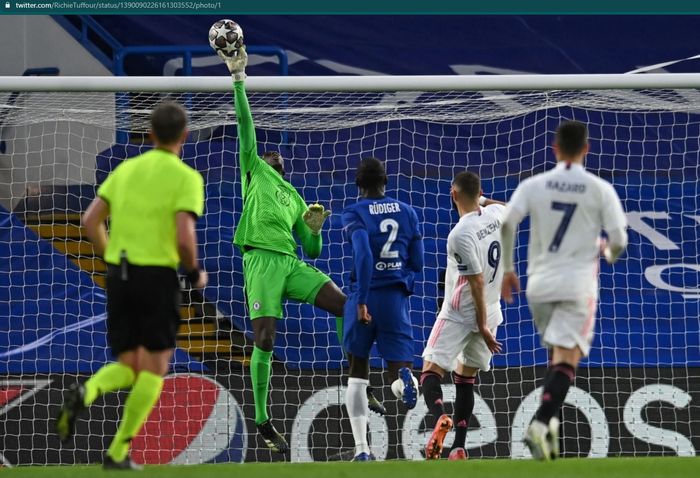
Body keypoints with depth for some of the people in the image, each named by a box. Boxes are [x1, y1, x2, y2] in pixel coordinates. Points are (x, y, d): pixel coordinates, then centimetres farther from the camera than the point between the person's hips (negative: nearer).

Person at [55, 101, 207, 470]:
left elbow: (90, 222, 9)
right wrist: (195, 273, 3)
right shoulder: (186, 178, -5)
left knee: (128, 368, 13)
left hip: (119, 275, 5)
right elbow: (184, 237, -17)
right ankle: (118, 452, -1)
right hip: (158, 276, -5)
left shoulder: (126, 170, 12)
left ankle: (84, 393, -21)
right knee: (154, 368, 7)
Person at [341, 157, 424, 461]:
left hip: (366, 297, -2)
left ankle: (361, 449, 9)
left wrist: (361, 300, -22)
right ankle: (406, 378, -39)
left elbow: (363, 255, -19)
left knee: (358, 373, 14)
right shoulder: (407, 212, 10)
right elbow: (417, 263, 11)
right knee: (400, 366, 3)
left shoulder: (355, 214, -3)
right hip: (397, 299, 2)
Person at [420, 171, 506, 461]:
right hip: (490, 311, 7)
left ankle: (439, 418, -38)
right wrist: (482, 200, 37)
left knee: (431, 371, -8)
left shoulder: (461, 234, -22)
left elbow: (477, 282, -21)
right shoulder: (497, 214, 0)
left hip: (459, 314, -7)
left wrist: (482, 325, -16)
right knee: (466, 378, 16)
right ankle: (459, 448, 11)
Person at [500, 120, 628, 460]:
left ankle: (549, 423, 15)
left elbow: (506, 224, -7)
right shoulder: (600, 190, -2)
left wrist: (507, 268, 5)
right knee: (566, 359, -8)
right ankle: (542, 424, -27)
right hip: (578, 283, -3)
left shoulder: (533, 186, 2)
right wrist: (609, 254, 21)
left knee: (557, 354, 22)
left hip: (539, 282, 3)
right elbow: (619, 241, -3)